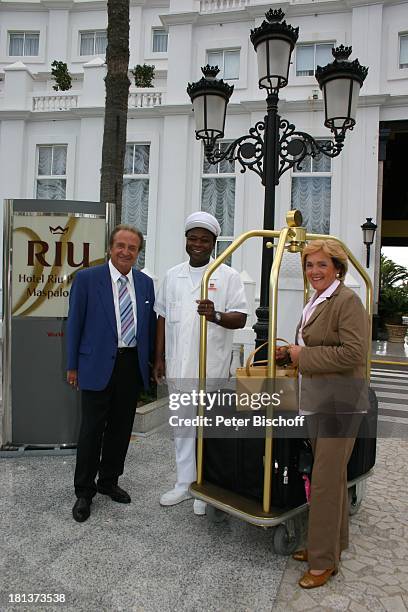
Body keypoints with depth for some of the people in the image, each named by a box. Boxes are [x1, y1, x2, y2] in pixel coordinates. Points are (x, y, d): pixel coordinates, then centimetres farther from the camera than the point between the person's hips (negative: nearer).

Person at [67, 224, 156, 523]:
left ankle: (109, 481, 33)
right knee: (92, 429, 4)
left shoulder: (146, 283, 7)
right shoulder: (87, 278, -5)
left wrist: (151, 363, 11)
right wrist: (73, 366, -2)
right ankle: (84, 492, 21)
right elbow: (75, 323, -2)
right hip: (98, 366, -4)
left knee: (121, 428, 14)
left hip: (133, 366, 4)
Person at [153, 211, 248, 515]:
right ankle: (185, 484, 31)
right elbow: (163, 317, 13)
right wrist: (160, 358, 10)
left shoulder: (228, 276, -3)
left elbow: (240, 318, -7)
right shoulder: (173, 276, 10)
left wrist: (215, 316, -28)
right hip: (178, 366, 4)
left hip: (212, 368, -4)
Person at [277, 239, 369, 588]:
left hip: (339, 404, -9)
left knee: (325, 481, -3)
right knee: (333, 477, 20)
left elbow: (353, 353, -22)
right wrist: (293, 353, 7)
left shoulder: (347, 301, -13)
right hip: (319, 402, 9)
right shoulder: (315, 303, 14)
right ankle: (333, 544, 36)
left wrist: (304, 356, -16)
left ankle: (324, 561, 13)